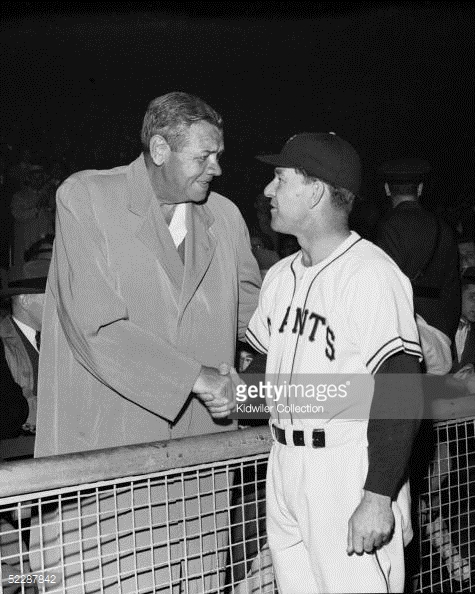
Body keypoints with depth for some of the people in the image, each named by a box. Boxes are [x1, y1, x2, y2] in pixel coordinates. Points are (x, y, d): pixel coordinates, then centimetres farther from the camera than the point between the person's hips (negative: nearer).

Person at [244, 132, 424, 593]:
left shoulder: (371, 273, -16)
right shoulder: (280, 275, 11)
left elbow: (399, 396, -20)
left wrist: (378, 498, -22)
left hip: (349, 468, -8)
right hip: (284, 464, 8)